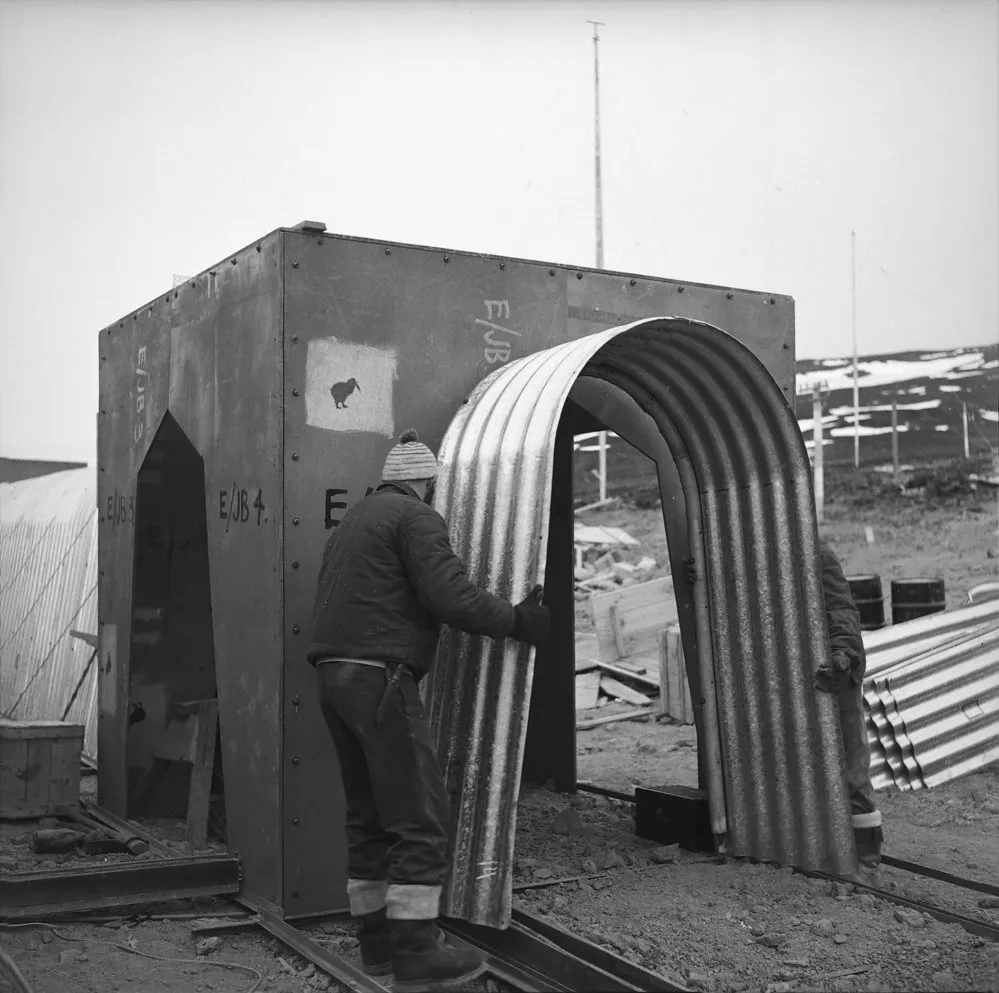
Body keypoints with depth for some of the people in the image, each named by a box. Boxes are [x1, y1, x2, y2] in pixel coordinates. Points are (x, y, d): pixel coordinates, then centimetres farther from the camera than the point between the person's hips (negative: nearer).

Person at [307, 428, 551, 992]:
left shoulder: (356, 520, 22)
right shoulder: (417, 518, -5)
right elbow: (452, 597, -16)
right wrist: (518, 621, -5)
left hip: (335, 676, 9)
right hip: (381, 677, -9)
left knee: (369, 816, 14)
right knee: (420, 818, -5)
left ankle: (378, 940, 20)